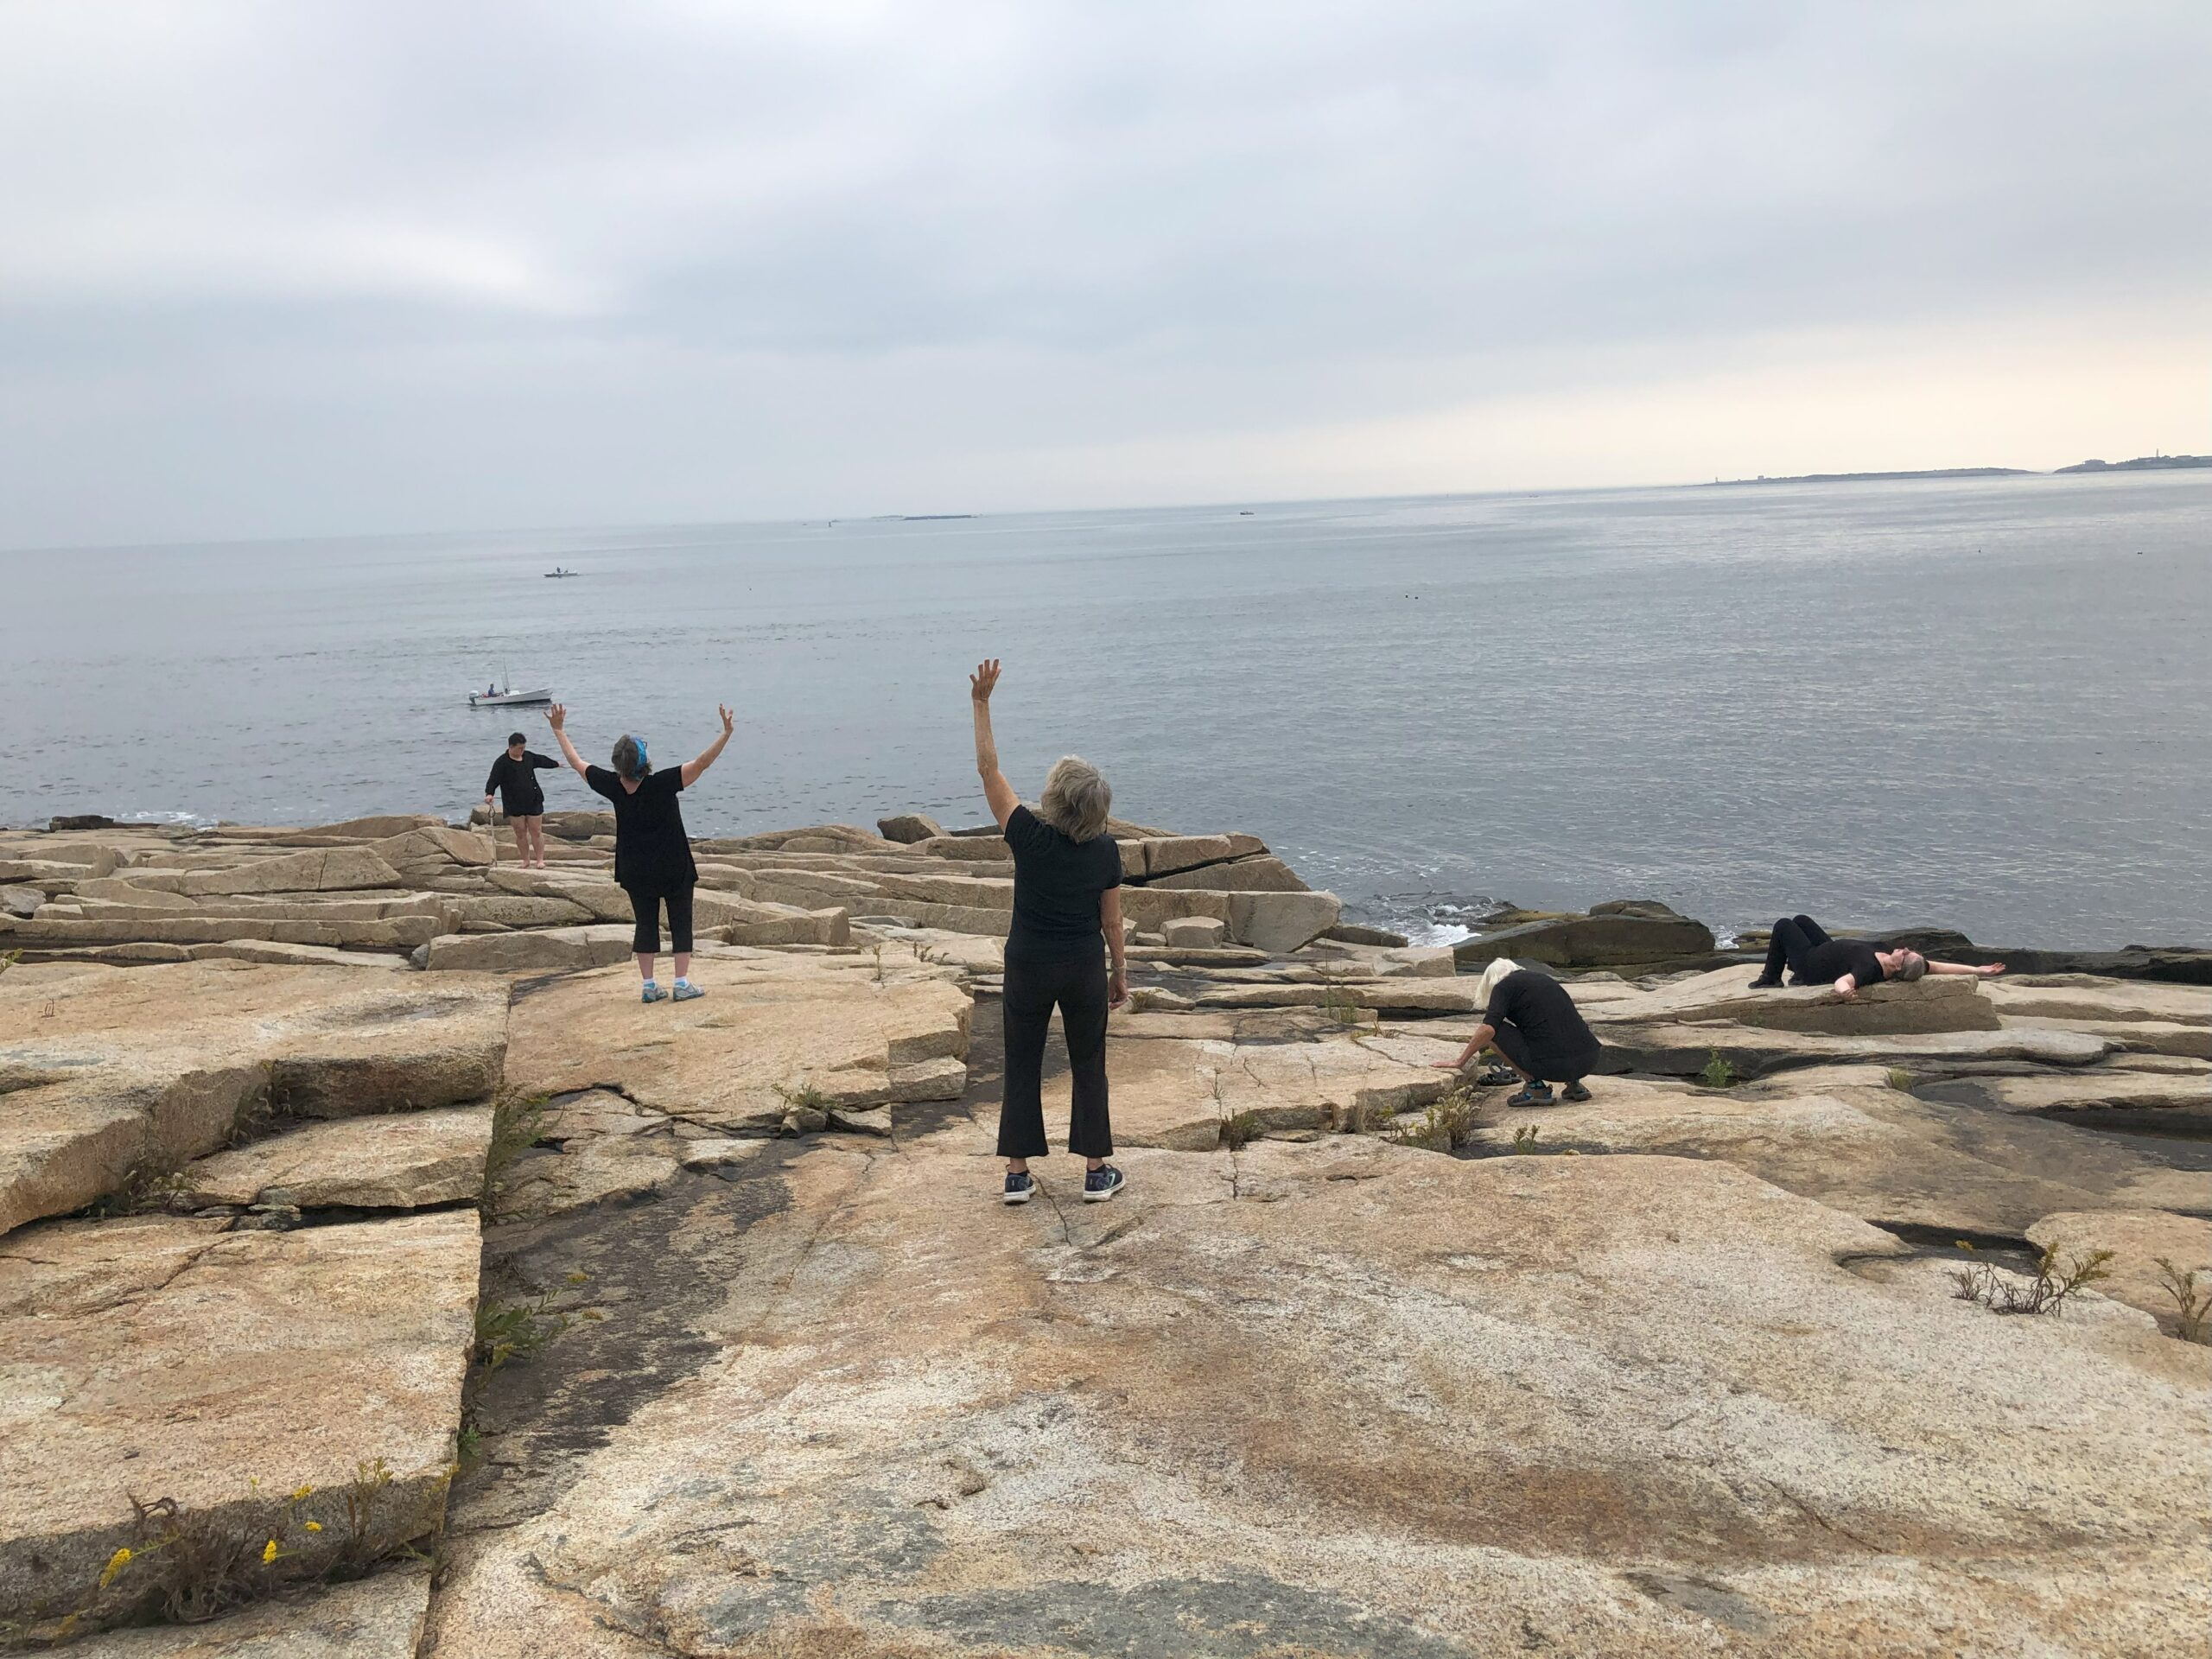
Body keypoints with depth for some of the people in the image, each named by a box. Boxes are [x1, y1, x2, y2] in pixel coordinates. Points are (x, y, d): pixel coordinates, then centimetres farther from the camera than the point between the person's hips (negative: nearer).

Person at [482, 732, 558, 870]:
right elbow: (493, 780, -18)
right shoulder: (501, 763, -9)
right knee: (520, 833, 4)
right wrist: (489, 794, -37)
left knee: (536, 831, 0)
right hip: (514, 805, -3)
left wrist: (556, 764, 44)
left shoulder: (528, 756, 7)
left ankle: (540, 860, 7)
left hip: (534, 801, 3)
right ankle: (526, 861, 15)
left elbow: (542, 760, 27)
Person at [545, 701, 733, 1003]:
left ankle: (649, 986, 11)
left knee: (646, 924, 11)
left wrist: (558, 730, 14)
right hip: (674, 868, -3)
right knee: (680, 922, 7)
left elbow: (576, 762, 4)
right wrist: (726, 733, -26)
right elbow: (702, 763, -25)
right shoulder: (663, 784, -21)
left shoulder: (613, 786, -9)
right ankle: (682, 984, 4)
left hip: (635, 873, 4)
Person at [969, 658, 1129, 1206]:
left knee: (1022, 1068, 11)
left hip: (1028, 969, -1)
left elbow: (988, 769, -10)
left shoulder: (1028, 837, -15)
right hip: (1084, 969, 1)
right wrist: (1120, 972, 12)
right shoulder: (1105, 850, -9)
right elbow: (1112, 921, 0)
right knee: (1088, 1067, 13)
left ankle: (1018, 1175, 15)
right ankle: (1096, 1173, 16)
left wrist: (981, 704, -7)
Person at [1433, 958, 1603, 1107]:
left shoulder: (1504, 986, 7)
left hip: (1552, 1064, -7)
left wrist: (1460, 1062, 0)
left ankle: (1535, 1086, 2)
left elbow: (1488, 1028, -10)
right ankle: (1574, 1083, 14)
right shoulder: (1546, 979, 28)